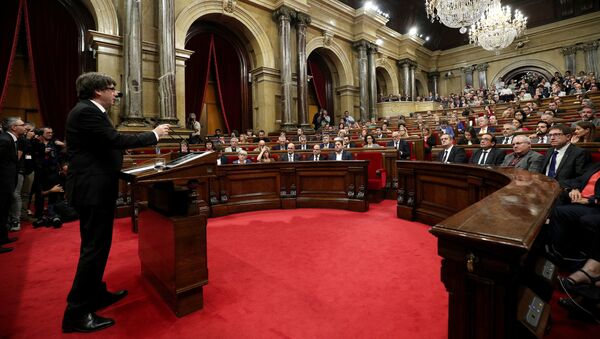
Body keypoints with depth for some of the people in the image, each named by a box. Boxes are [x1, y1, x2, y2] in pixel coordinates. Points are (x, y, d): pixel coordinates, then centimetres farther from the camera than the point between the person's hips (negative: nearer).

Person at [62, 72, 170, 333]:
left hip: (95, 188, 11)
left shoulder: (91, 111, 15)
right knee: (94, 248, -4)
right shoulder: (86, 111, -16)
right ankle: (77, 312, 7)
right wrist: (154, 134, -14)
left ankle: (95, 294, 33)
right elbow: (116, 140, -23)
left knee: (97, 245, 18)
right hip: (92, 190, -11)